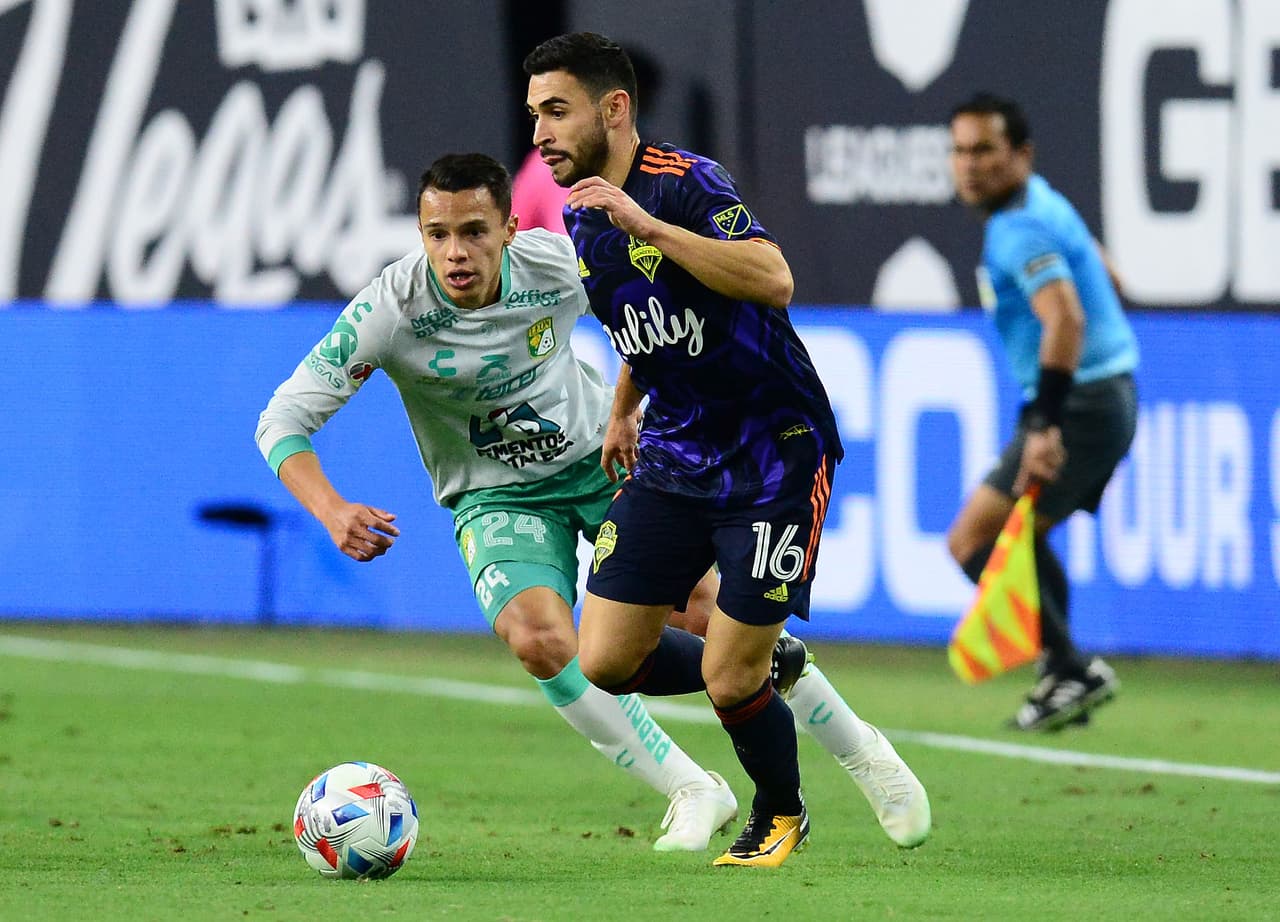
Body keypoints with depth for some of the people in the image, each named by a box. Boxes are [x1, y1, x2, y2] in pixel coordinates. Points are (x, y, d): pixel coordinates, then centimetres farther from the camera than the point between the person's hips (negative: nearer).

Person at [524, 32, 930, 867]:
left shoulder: (686, 184, -19)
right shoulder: (583, 219, 6)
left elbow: (772, 279, -36)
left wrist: (647, 224, -38)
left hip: (775, 458, -8)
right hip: (674, 458, 8)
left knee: (729, 679, -7)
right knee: (606, 662, -2)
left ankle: (781, 815, 24)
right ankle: (775, 671, 25)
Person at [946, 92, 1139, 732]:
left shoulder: (1019, 231, -19)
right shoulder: (1041, 200, 13)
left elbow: (1065, 320, -33)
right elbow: (1103, 276, 28)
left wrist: (1044, 426, -38)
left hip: (1081, 407, -11)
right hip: (1112, 396, 11)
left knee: (972, 541, -9)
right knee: (1018, 536, 23)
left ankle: (1074, 671, -12)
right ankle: (1062, 678, 19)